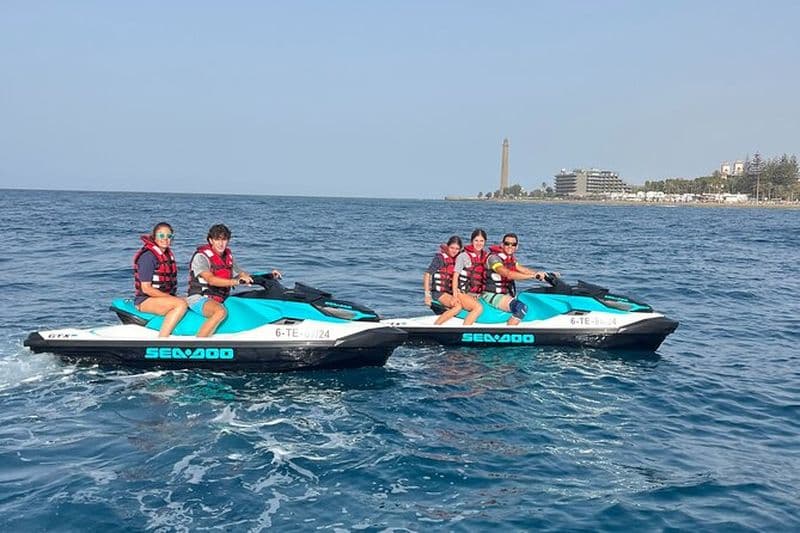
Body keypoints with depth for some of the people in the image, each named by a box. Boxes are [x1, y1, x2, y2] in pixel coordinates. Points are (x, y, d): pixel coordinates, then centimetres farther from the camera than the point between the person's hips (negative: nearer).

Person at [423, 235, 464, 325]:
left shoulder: (457, 259, 10)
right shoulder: (440, 257, -9)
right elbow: (427, 274, -13)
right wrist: (427, 294, -19)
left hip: (450, 293, 7)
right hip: (438, 292, -7)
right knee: (458, 306, -30)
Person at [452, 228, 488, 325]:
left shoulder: (486, 257, 12)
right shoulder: (463, 256, -2)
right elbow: (455, 276, -3)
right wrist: (455, 295, -12)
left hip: (477, 295, 6)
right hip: (463, 293, -5)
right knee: (478, 308, -29)